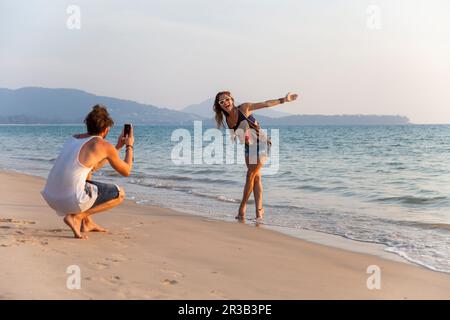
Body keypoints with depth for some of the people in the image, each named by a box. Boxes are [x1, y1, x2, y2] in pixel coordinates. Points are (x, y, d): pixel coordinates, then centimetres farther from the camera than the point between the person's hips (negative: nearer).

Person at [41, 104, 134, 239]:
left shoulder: (74, 138, 18)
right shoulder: (105, 146, -3)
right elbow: (126, 171, 11)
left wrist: (118, 147, 37)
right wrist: (129, 146, 26)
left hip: (51, 198, 8)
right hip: (73, 201, -8)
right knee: (120, 194, 12)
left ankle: (87, 223, 30)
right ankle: (76, 217, -1)